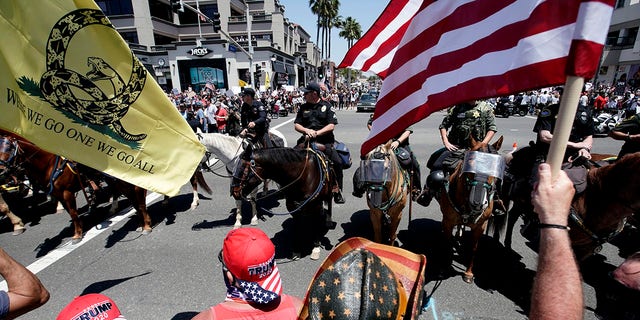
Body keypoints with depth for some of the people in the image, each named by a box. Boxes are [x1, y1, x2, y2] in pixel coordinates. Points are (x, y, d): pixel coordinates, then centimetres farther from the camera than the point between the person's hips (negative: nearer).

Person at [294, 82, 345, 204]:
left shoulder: (326, 106, 5)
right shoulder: (303, 107, 14)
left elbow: (331, 126, -3)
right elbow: (296, 125, 11)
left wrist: (317, 133, -15)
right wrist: (306, 130, -10)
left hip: (325, 141, -3)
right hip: (307, 140, 3)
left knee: (337, 162, -20)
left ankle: (337, 191, -4)